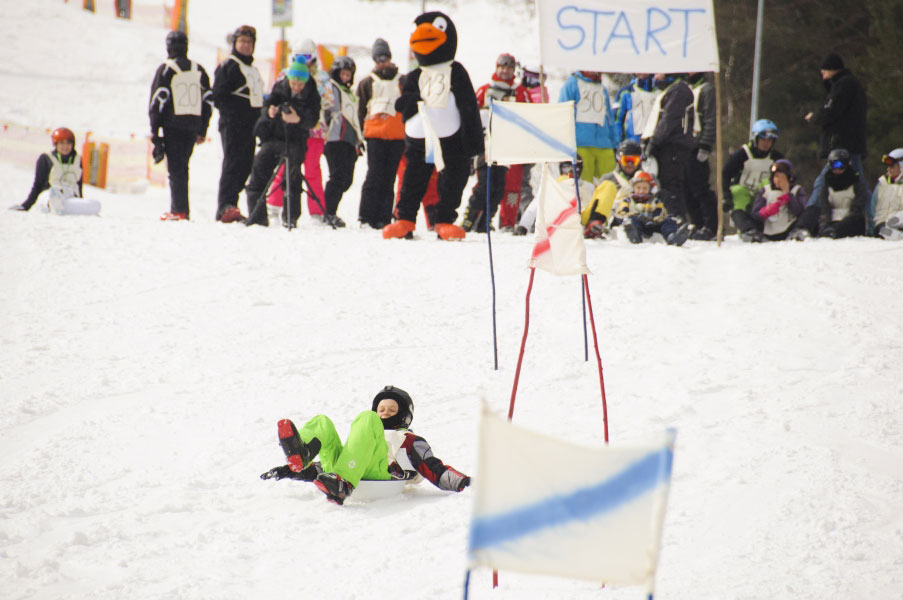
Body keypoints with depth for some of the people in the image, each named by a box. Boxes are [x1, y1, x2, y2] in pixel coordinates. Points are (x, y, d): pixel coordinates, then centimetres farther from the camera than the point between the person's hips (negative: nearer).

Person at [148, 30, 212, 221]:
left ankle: (178, 210, -11)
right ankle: (181, 208, 10)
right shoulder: (198, 70, 12)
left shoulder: (166, 69, -4)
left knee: (175, 168, -4)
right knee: (182, 167, 13)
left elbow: (158, 100, -7)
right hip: (192, 126, 5)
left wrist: (154, 129, -2)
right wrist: (202, 131, 18)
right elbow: (208, 100, 13)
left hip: (173, 126, -5)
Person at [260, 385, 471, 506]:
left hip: (380, 472, -4)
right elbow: (326, 465, 39)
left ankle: (342, 485, -49)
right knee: (321, 422, -2)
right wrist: (294, 471, 27)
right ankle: (298, 455, -42)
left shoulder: (408, 441, 32)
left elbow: (433, 469, 16)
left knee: (367, 419, -22)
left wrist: (458, 482, -3)